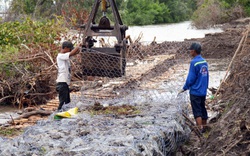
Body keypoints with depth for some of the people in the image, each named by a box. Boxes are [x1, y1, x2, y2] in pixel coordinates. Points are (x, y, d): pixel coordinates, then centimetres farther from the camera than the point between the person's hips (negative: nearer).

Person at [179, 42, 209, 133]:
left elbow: (191, 78, -16)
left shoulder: (194, 62, -17)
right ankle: (204, 127, 23)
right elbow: (206, 77, 11)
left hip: (195, 91, -7)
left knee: (197, 111, -3)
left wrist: (185, 88, -5)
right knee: (203, 109, 15)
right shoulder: (204, 62, 6)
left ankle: (200, 129, -5)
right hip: (203, 91, 7)